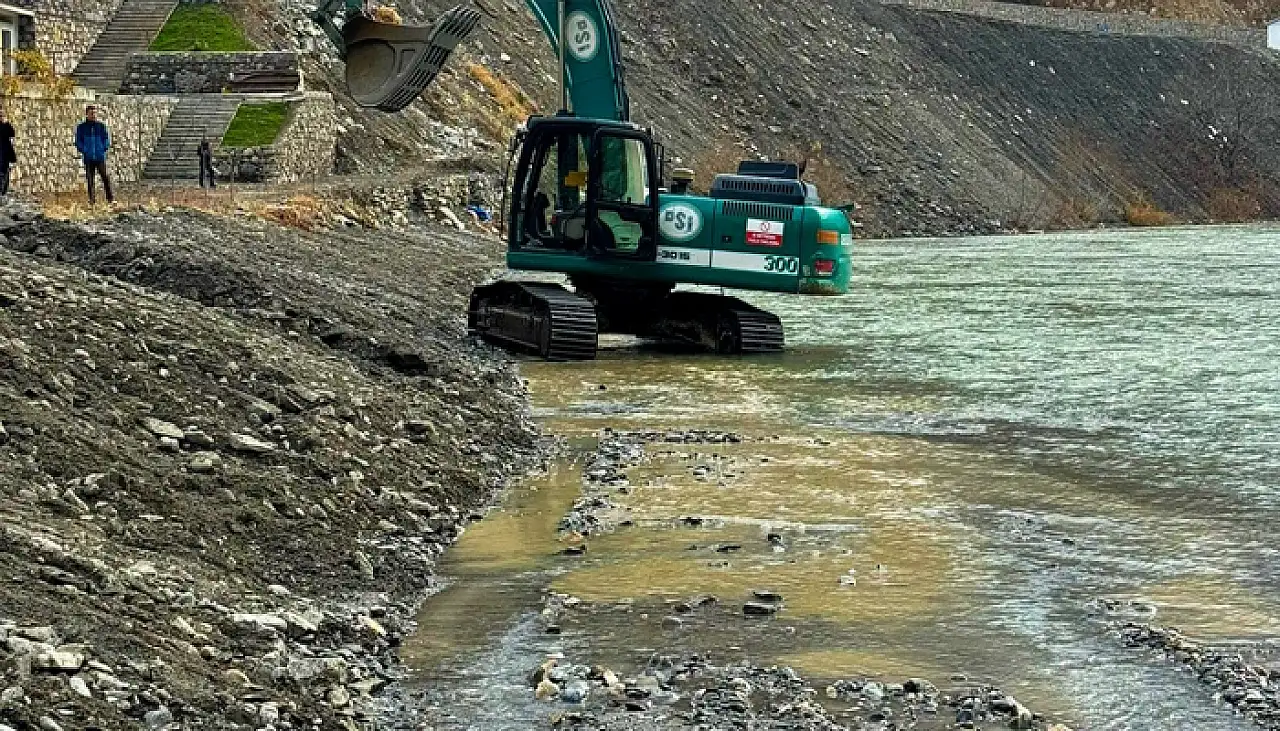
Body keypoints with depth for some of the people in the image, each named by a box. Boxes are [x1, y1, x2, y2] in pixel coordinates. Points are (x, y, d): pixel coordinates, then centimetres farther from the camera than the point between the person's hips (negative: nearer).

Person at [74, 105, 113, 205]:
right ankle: (92, 199, 9)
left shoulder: (101, 126, 7)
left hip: (100, 157, -1)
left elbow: (107, 140, 10)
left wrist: (103, 149, -4)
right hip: (88, 158, 1)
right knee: (90, 179, 3)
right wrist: (85, 151, -6)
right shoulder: (81, 127, 7)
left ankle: (110, 198, -1)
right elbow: (78, 142, 7)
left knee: (105, 177, -6)